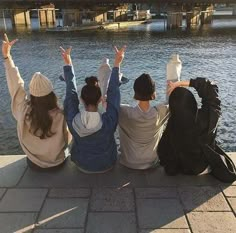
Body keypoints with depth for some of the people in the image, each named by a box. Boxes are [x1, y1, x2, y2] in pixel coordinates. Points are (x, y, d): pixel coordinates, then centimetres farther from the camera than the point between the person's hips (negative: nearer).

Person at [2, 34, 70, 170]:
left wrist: (7, 57, -9)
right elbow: (67, 140, -13)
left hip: (34, 164, 2)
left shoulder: (25, 112, -27)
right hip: (57, 164, -1)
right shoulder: (61, 116, -30)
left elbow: (16, 85, -15)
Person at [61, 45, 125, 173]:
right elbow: (113, 92, -21)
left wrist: (68, 63, -8)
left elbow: (71, 91, -16)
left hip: (82, 165, 1)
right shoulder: (109, 120, -33)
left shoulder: (73, 120, -29)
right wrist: (117, 64, -14)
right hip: (106, 165, -1)